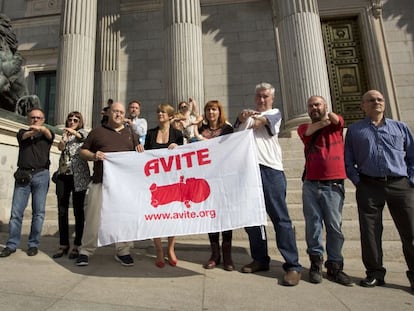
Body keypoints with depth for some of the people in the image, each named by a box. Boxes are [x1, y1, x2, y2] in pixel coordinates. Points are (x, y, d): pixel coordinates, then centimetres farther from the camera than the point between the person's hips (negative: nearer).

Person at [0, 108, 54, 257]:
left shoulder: (46, 134, 12)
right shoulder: (23, 132, 17)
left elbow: (49, 134, -12)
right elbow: (23, 136, -7)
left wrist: (41, 128, -36)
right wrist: (32, 131, -31)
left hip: (41, 174, -1)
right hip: (23, 174, 2)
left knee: (38, 212, 0)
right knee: (16, 211, 0)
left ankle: (33, 244, 8)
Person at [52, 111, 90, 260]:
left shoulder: (83, 132, 7)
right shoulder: (64, 134, 20)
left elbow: (84, 136, -17)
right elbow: (60, 147, 3)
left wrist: (73, 132, -37)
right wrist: (64, 137, -14)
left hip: (79, 176, -5)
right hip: (63, 175, 5)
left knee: (78, 211, -1)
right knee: (62, 210, 4)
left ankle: (77, 245, 6)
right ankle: (63, 244, 15)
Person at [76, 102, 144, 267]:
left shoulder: (131, 133, 18)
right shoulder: (97, 131, 14)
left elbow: (140, 155, 18)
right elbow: (82, 151, 14)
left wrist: (141, 150, -4)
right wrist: (93, 156, -7)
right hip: (101, 181, -1)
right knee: (93, 216, 1)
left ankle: (123, 252, 17)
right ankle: (86, 251, 17)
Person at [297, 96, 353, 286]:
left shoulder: (336, 123, 12)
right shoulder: (304, 127, 13)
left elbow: (334, 120, -9)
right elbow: (309, 131, -8)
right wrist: (323, 121, -3)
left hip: (334, 185, 0)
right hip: (311, 184, 1)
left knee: (335, 227, 3)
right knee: (313, 224, 2)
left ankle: (334, 266, 15)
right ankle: (316, 262, 13)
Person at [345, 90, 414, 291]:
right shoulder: (354, 130, 12)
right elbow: (348, 160, 8)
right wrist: (358, 181, -2)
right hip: (369, 187, -1)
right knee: (370, 232, 2)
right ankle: (375, 273, 16)